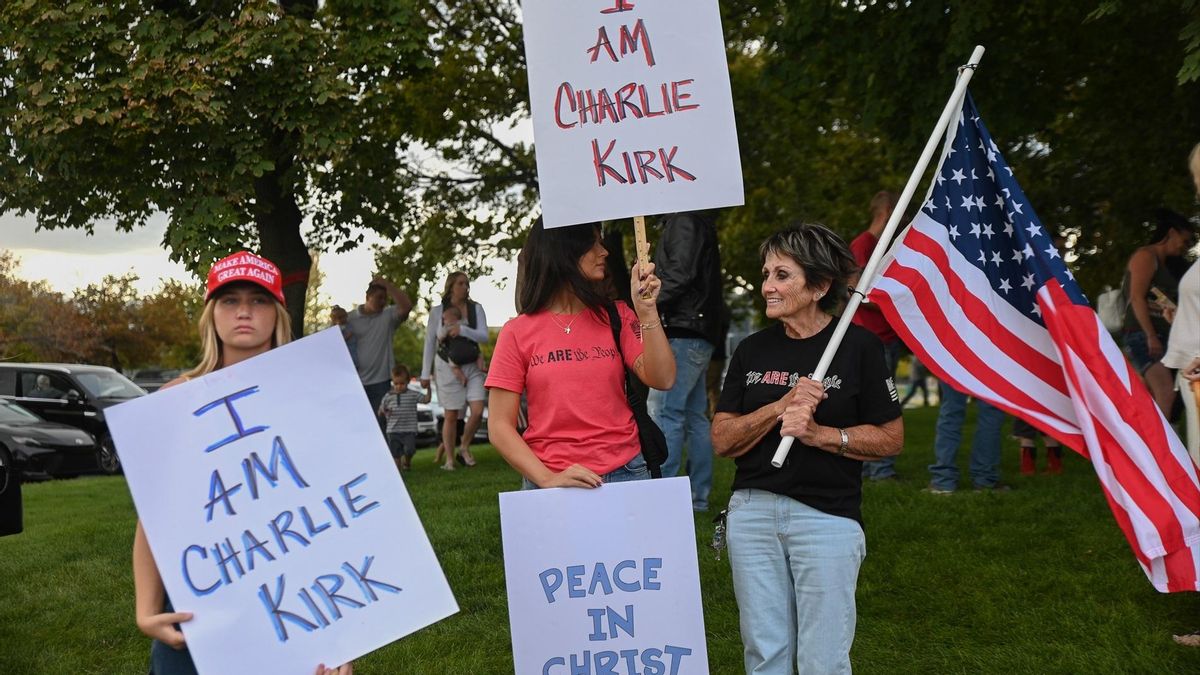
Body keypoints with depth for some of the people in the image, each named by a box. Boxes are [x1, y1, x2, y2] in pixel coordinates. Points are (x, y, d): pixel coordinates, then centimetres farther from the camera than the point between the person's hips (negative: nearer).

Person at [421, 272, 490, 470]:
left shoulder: (476, 308, 4)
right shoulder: (438, 311, -1)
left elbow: (485, 337, -4)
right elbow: (430, 342, 2)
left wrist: (463, 330, -20)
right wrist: (425, 373, 1)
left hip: (472, 367, 2)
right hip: (448, 367, -2)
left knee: (478, 411, -8)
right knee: (451, 416, 0)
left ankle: (465, 448, 16)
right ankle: (449, 459, 11)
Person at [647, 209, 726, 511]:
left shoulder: (684, 221, -7)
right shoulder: (699, 223, 23)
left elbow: (679, 274, -19)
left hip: (682, 333, -10)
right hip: (699, 336, 10)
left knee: (663, 411, -11)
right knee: (694, 416, 10)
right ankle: (698, 495, 13)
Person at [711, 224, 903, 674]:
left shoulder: (859, 346, -5)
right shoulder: (753, 351, 6)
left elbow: (891, 439, -4)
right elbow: (721, 440, 1)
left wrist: (818, 433, -17)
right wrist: (782, 405, -13)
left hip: (826, 515, -4)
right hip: (752, 512, 4)